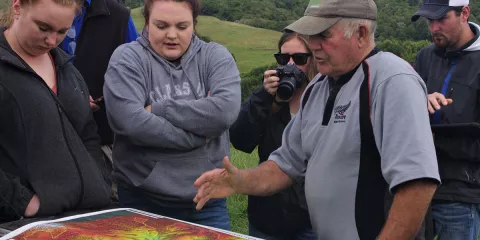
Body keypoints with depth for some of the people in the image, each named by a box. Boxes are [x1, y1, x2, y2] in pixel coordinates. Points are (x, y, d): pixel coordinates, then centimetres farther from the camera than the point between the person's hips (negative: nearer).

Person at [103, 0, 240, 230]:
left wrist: (158, 110, -15)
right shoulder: (128, 58, -4)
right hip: (141, 198, -1)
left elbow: (226, 110, -16)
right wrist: (200, 134, -14)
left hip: (207, 200, 2)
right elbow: (129, 120, -20)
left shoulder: (215, 56, 2)